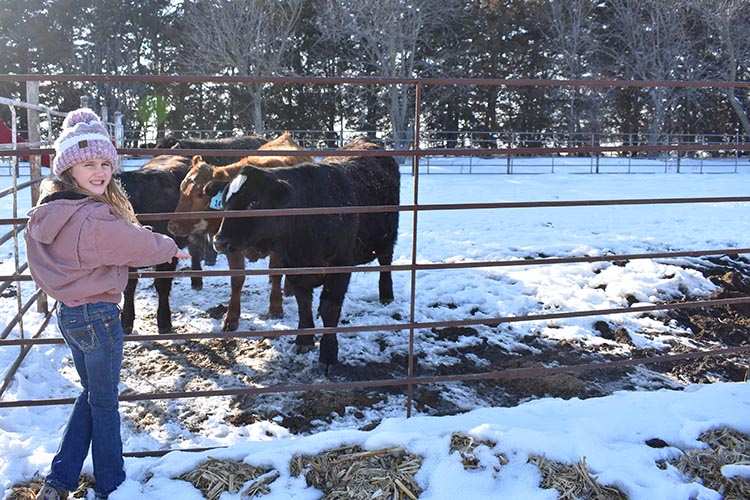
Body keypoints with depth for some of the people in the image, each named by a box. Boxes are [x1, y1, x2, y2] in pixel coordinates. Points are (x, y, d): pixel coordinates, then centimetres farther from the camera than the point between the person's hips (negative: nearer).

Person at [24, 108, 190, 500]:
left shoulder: (45, 213, 1)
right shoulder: (95, 220, -27)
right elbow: (139, 244, -14)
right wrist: (171, 248, 6)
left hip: (66, 313, 8)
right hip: (98, 316, -8)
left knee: (91, 392, 24)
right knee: (104, 402, 9)